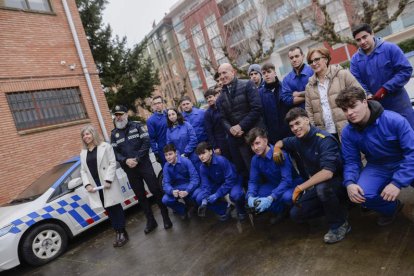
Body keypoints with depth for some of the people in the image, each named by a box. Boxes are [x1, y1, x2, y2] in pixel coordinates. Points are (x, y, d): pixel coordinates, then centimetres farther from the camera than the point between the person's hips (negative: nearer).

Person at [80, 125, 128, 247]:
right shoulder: (83, 153, 14)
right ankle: (118, 233, 17)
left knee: (116, 208, 1)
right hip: (95, 186, 5)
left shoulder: (105, 146, -1)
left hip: (108, 184, -4)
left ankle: (122, 233, 10)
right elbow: (83, 171, 12)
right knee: (108, 210, 8)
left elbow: (112, 163, -7)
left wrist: (108, 180, -17)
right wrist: (87, 184, -4)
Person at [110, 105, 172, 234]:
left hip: (144, 165, -3)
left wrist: (137, 158, -16)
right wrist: (125, 160, -16)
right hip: (129, 169, 4)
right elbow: (114, 152, 3)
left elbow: (146, 142, -9)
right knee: (140, 196, 10)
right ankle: (150, 221, 22)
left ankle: (166, 217, 13)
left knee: (156, 191, -1)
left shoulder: (136, 126, 0)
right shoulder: (114, 133, 9)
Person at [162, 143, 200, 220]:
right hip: (176, 188, 3)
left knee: (196, 195, -35)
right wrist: (172, 191, -36)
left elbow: (195, 178, -23)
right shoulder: (166, 167, -6)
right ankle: (183, 209, 5)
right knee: (165, 200, -24)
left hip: (189, 186, -3)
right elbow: (166, 183, -12)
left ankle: (189, 203, 5)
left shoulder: (186, 161, -19)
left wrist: (187, 191, -38)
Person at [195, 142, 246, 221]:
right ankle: (224, 209, 7)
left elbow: (231, 180, -31)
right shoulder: (202, 168, -12)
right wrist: (204, 199, -30)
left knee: (235, 195, -39)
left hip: (233, 181, -5)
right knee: (199, 198, -12)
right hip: (218, 184, 6)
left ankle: (241, 210, -2)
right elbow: (205, 185, -11)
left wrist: (217, 195, -33)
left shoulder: (221, 160, -30)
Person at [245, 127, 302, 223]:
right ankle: (280, 210, 3)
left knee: (287, 196, -39)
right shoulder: (255, 159, -9)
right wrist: (251, 196, -25)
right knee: (249, 195, -12)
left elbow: (287, 180, -32)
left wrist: (270, 198, -42)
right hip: (274, 185, 6)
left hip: (292, 183, -6)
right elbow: (253, 181, -3)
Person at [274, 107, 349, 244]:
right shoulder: (298, 140, -4)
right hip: (316, 183, 7)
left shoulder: (324, 139, -26)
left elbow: (327, 173, -37)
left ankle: (340, 224, -13)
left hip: (337, 181, -7)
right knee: (296, 214, -1)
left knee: (322, 187, -41)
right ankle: (333, 208, 18)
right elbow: (281, 142, 18)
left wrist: (300, 188, -33)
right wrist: (277, 148, -6)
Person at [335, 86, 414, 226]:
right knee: (362, 193, -24)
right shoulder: (348, 132, -11)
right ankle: (391, 208, 11)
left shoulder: (395, 120, -23)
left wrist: (397, 182, -33)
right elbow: (351, 161, -5)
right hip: (377, 167, 3)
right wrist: (349, 183, -26)